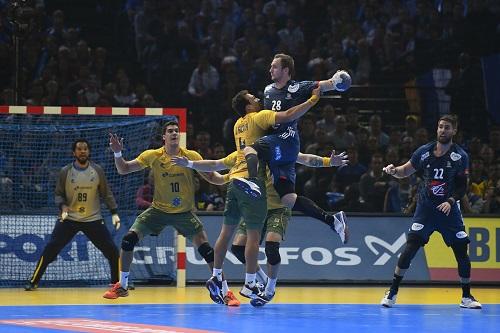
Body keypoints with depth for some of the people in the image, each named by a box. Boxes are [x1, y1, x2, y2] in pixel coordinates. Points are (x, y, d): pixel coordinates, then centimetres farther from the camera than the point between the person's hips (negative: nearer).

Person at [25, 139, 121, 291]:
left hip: (93, 219, 1)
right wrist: (62, 206, -17)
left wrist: (114, 213, -2)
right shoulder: (65, 172, -4)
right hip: (69, 218, -1)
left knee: (112, 250, -4)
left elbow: (106, 193, 5)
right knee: (50, 249, -9)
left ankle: (119, 282, 14)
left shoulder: (97, 170, -2)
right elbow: (58, 194, 3)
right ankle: (33, 281, 2)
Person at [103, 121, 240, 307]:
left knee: (205, 249, -13)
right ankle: (122, 286, 8)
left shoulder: (192, 157, -7)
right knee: (129, 239, -11)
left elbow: (211, 177, -3)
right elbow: (123, 169, -2)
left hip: (184, 212, -1)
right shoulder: (153, 156, -5)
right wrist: (117, 153, -21)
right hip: (158, 209, 1)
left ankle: (225, 292, -2)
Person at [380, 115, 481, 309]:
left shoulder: (460, 156, -5)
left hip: (449, 210, 0)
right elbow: (406, 171, 9)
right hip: (425, 208, 0)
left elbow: (462, 186, 0)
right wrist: (394, 170, -12)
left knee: (462, 252, -1)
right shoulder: (424, 151, -2)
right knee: (410, 248, -12)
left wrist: (451, 201, -15)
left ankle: (466, 297, 14)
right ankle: (392, 293, -4)